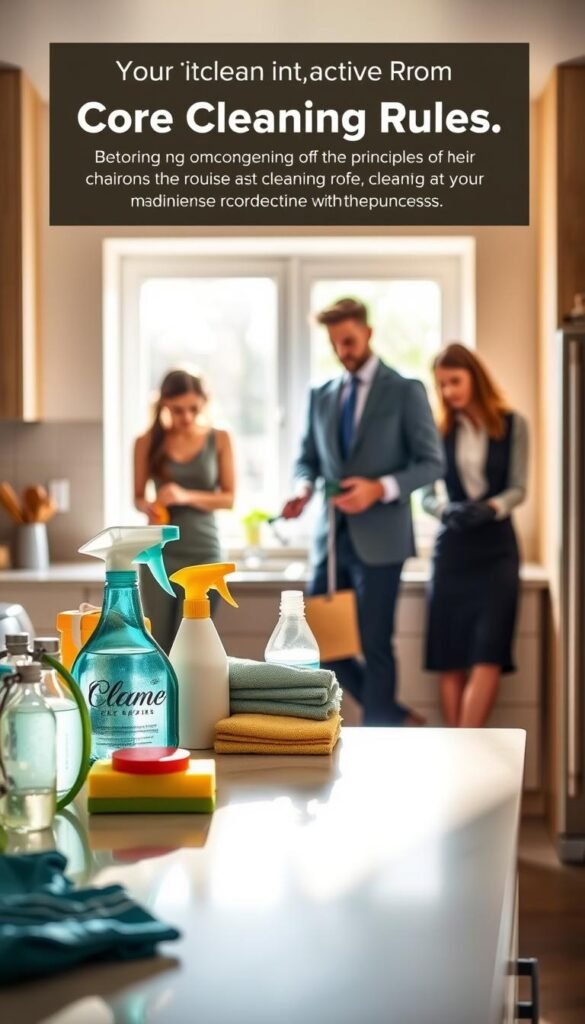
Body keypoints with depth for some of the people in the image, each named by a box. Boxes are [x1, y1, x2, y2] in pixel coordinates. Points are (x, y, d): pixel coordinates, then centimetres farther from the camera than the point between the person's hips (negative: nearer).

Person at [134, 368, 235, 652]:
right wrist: (147, 508, -15)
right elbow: (138, 496, 8)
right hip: (159, 553, 1)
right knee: (159, 648, 2)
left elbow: (229, 497, -1)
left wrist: (187, 497, -17)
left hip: (203, 553, -1)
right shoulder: (148, 442, 2)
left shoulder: (219, 440, 1)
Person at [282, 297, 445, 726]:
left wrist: (381, 488, -20)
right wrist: (304, 486, -7)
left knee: (375, 645, -1)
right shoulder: (322, 395, 12)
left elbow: (432, 462, -5)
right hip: (332, 535, 6)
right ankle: (391, 715, 23)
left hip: (378, 538, -5)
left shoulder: (405, 391, -3)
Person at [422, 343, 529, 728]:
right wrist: (448, 510, -20)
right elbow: (427, 494, 2)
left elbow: (518, 488, -3)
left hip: (496, 548, -2)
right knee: (450, 660, -1)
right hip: (452, 548, 2)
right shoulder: (441, 430, 6)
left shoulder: (512, 424, 2)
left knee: (487, 657, -12)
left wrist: (491, 508, -24)